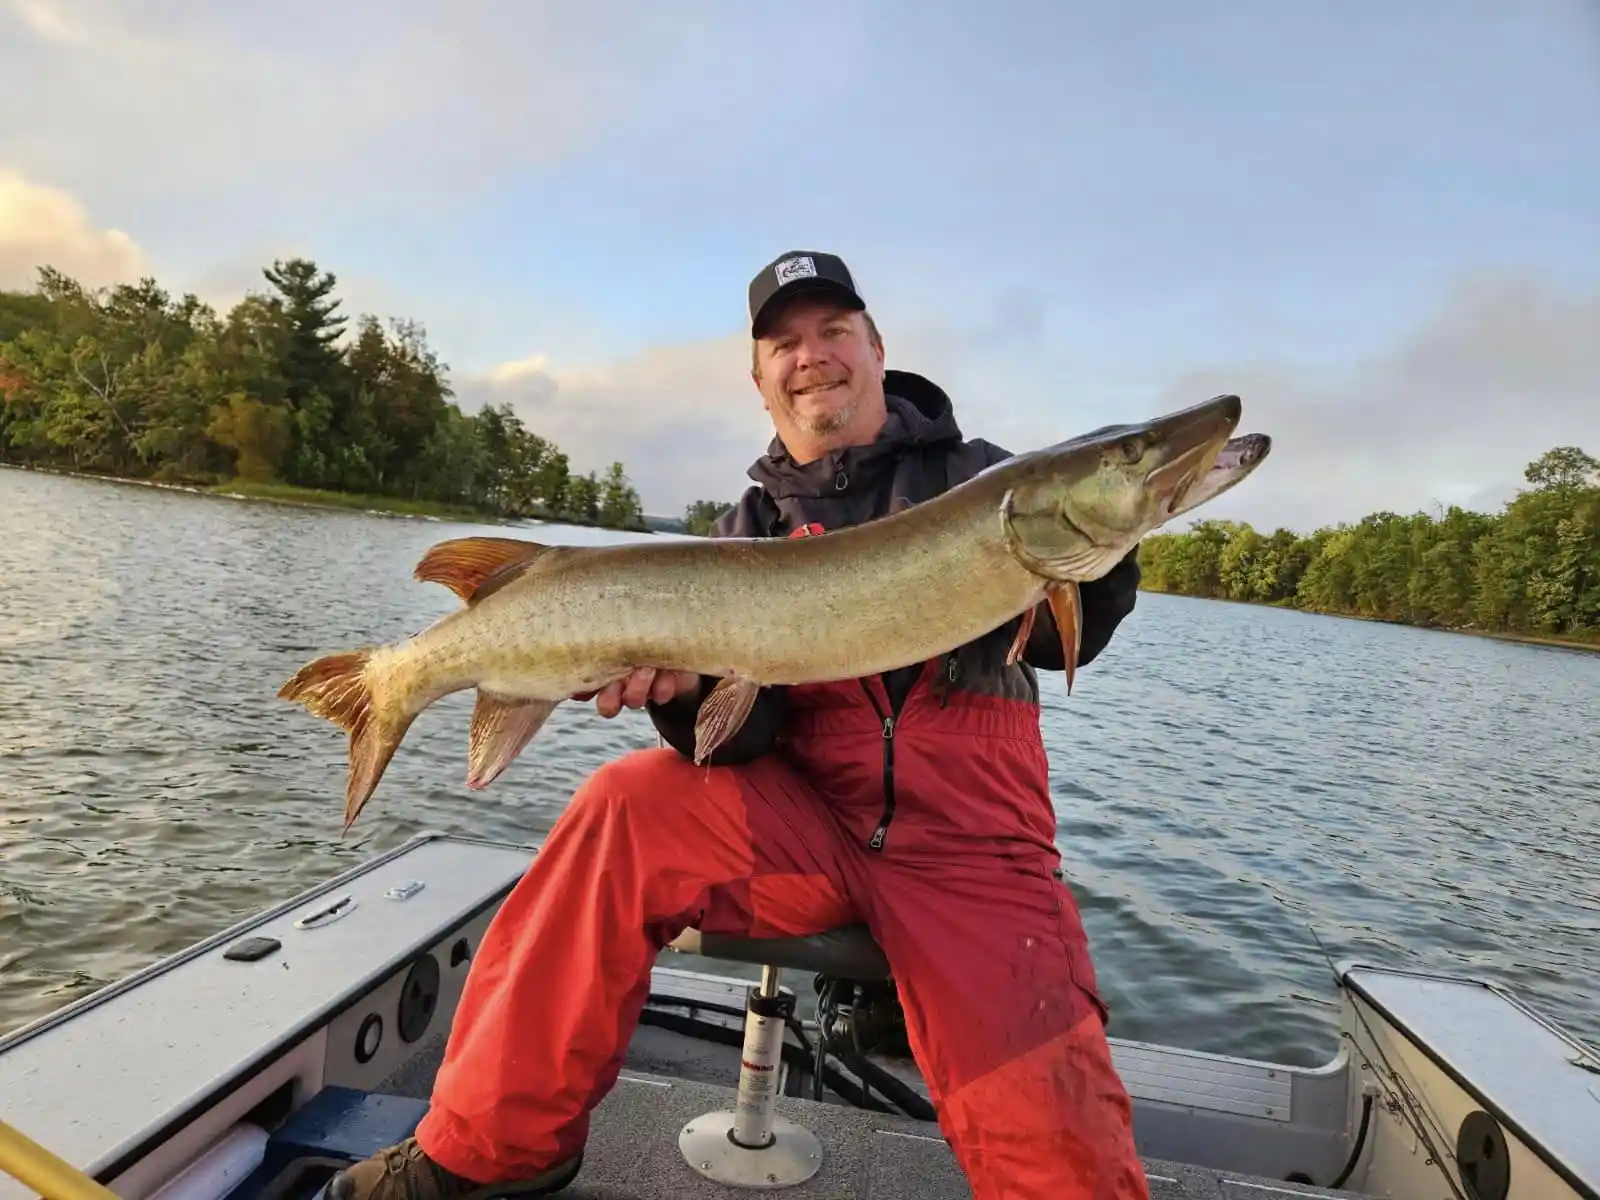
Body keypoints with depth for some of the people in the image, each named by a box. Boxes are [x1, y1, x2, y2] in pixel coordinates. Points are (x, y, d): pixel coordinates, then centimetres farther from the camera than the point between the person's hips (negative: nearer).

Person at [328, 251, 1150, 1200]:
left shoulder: (978, 477, 5)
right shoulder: (752, 528, 8)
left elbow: (1069, 638, -4)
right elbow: (745, 734, -3)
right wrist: (680, 681, -25)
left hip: (975, 843, -1)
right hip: (812, 816, 2)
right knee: (628, 812, -22)